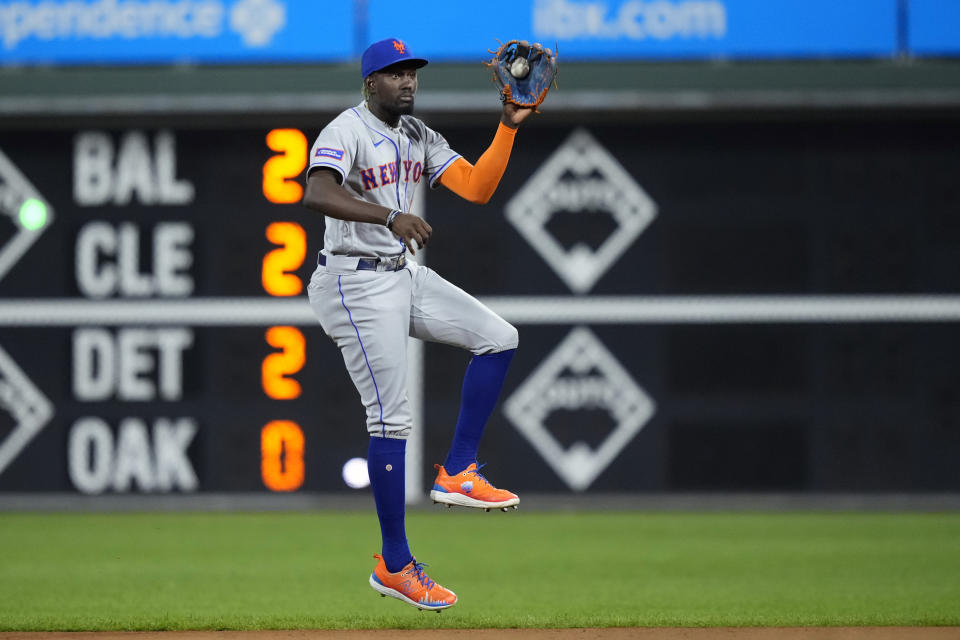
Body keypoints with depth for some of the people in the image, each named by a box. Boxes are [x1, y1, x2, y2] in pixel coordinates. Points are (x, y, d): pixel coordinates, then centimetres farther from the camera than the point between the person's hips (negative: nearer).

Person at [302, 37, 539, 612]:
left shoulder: (419, 136, 11)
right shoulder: (345, 133, -14)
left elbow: (478, 188, 5)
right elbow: (317, 194, -34)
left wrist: (508, 128, -6)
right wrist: (390, 215, -46)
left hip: (407, 277, 8)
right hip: (359, 283, -8)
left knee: (499, 337, 0)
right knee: (391, 418, -8)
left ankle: (457, 473, 4)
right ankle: (395, 564, 0)